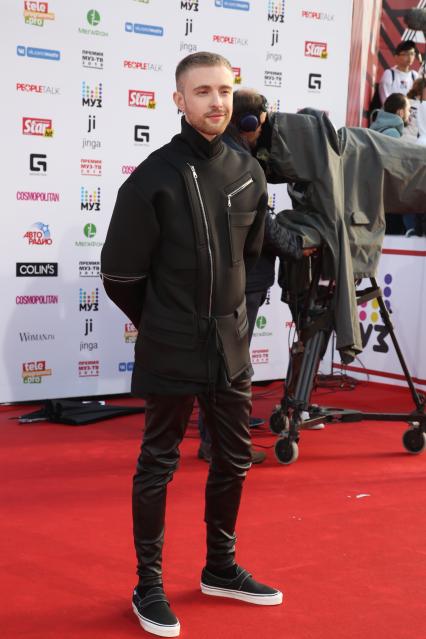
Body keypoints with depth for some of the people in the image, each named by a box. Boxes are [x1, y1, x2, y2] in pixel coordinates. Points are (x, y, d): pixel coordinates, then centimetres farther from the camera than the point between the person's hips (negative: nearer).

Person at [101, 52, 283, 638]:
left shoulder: (249, 173, 3)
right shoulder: (153, 179, -13)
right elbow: (120, 275, -7)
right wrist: (162, 322, 4)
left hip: (231, 347, 5)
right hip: (169, 351, -5)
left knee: (234, 460, 14)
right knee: (158, 465, 5)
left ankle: (221, 569, 32)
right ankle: (149, 587, 18)